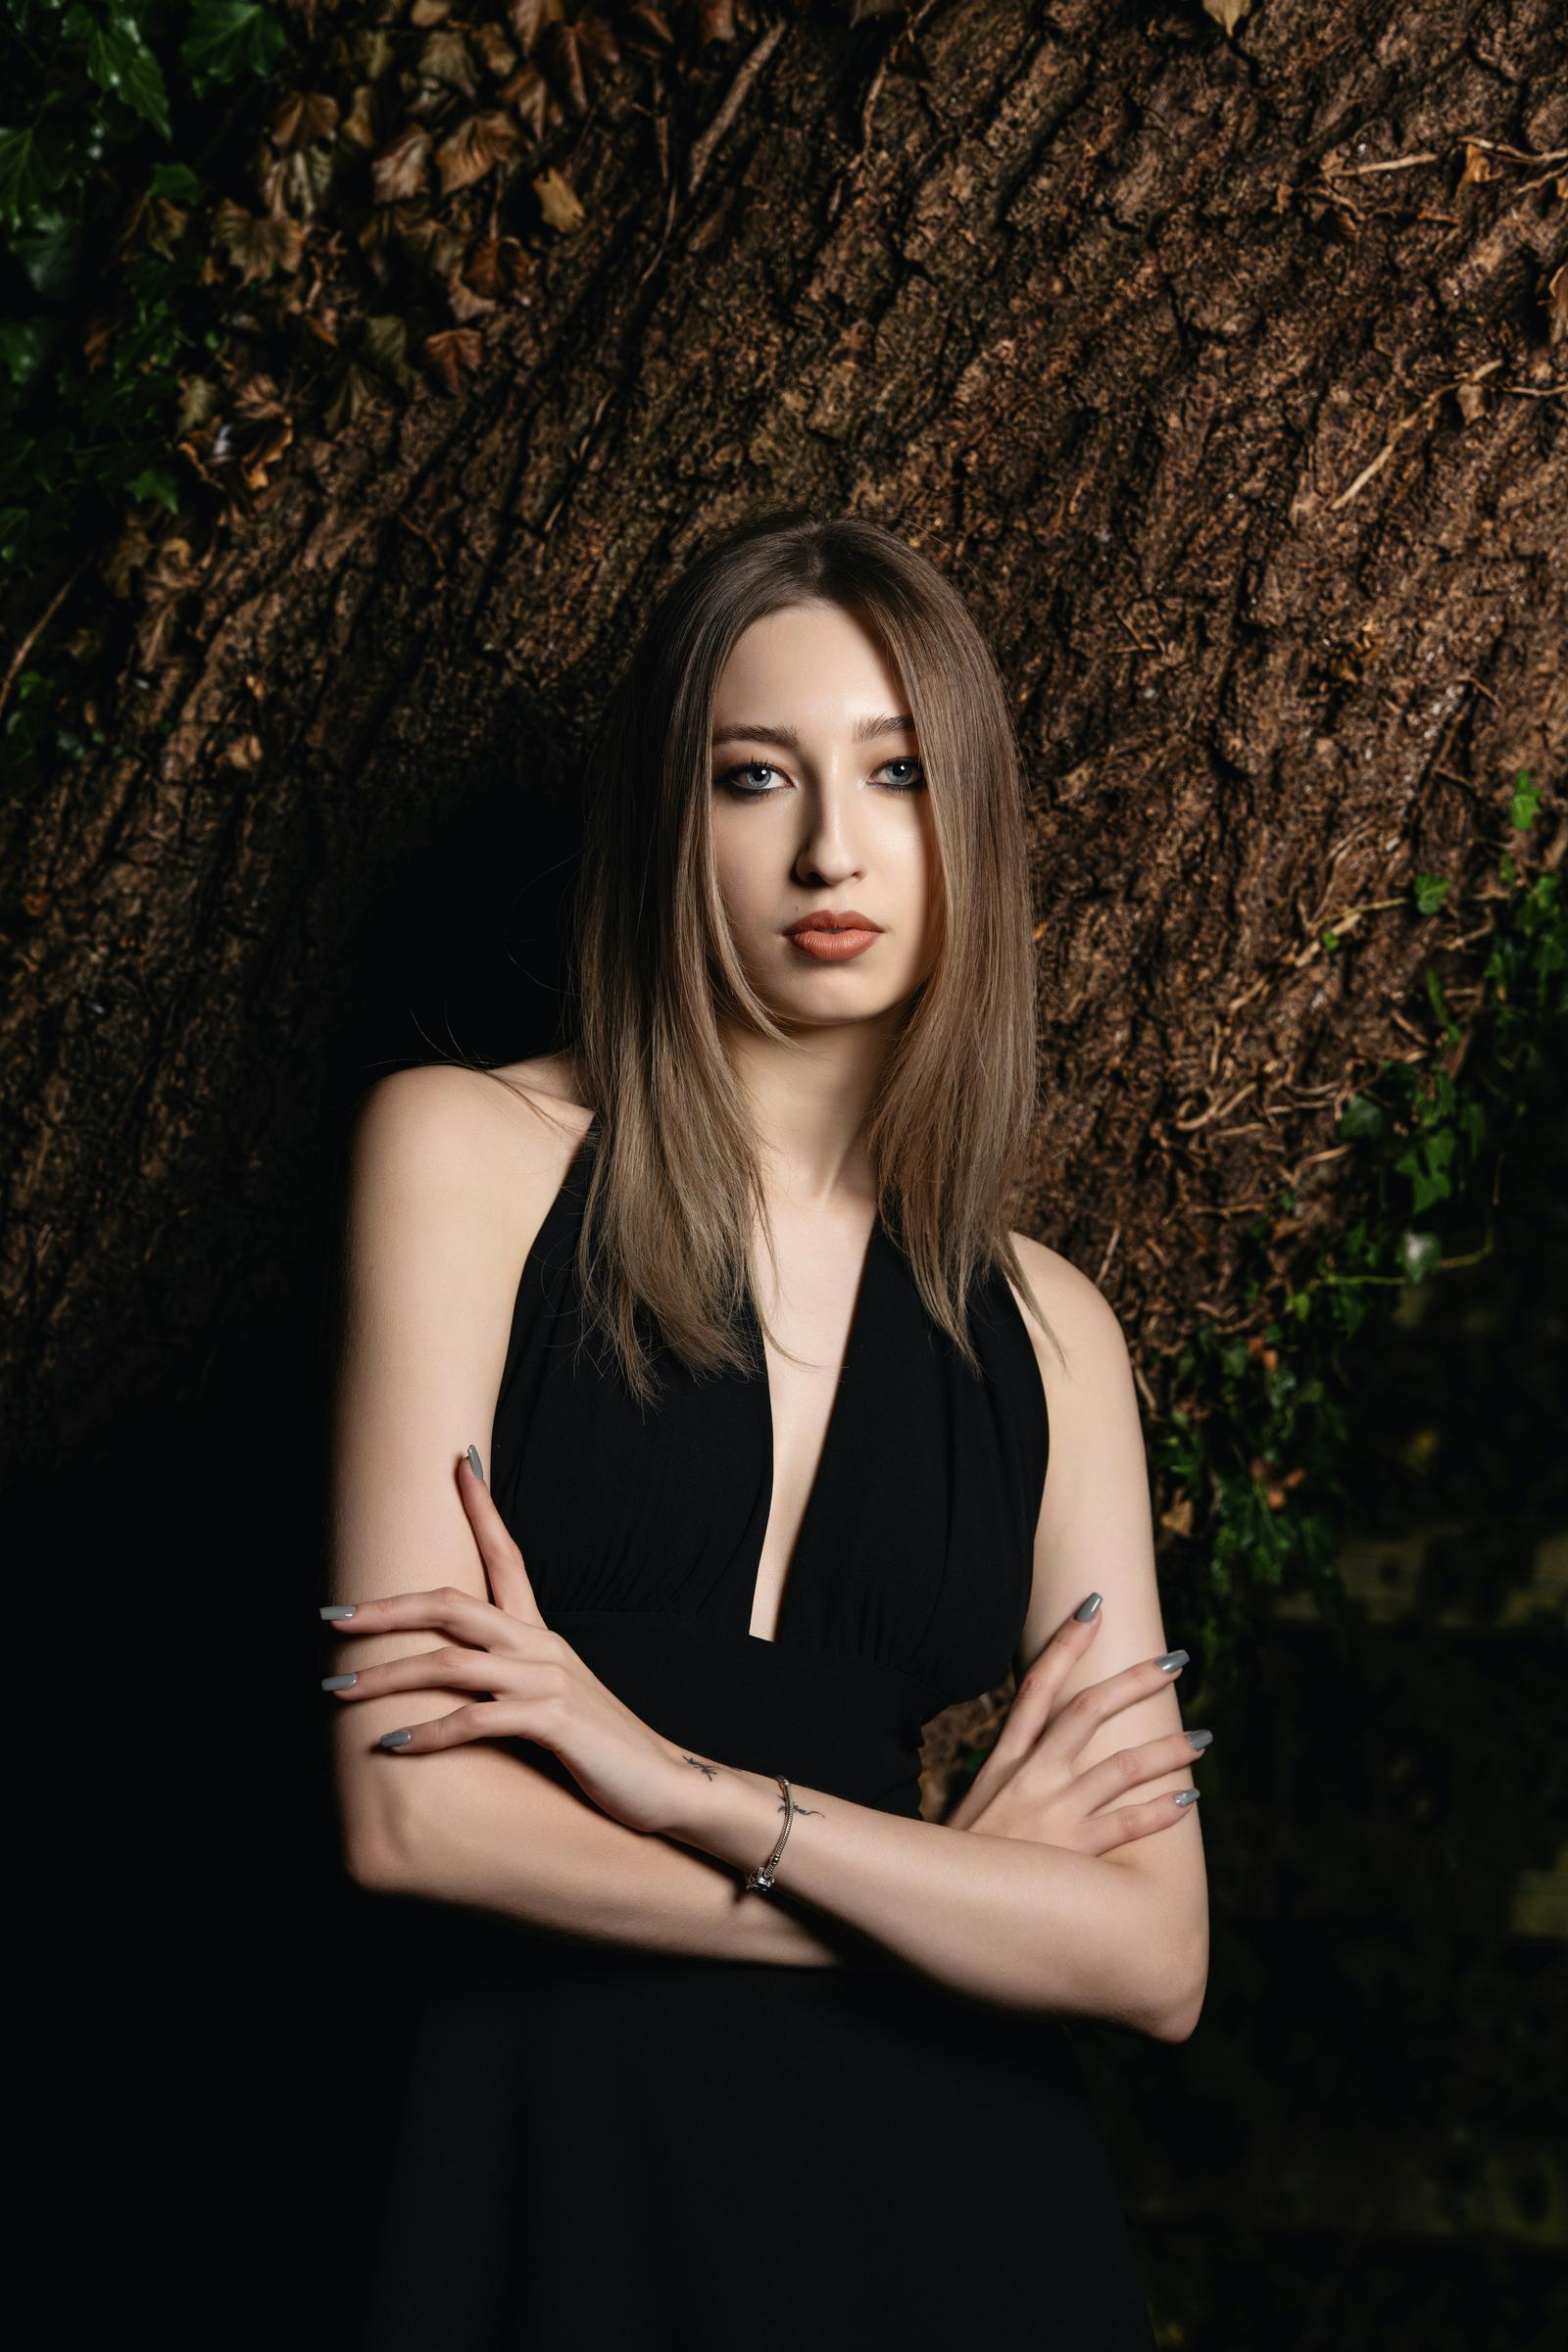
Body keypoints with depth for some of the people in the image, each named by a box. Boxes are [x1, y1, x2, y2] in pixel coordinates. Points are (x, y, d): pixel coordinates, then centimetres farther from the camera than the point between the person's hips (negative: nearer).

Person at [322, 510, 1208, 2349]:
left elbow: (1154, 1961, -4)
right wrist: (961, 1881, -6)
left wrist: (690, 1785, -16)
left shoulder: (1043, 1329, 6)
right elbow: (408, 1809, -12)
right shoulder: (468, 1152, -3)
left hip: (949, 2193, 3)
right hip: (552, 2174, -2)